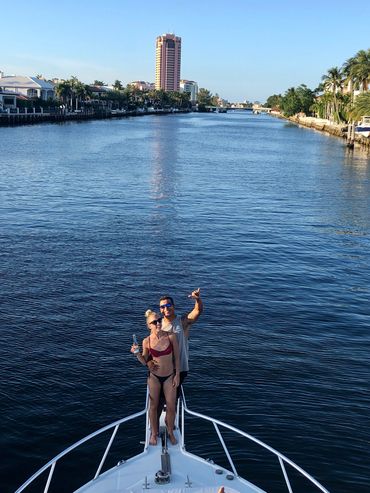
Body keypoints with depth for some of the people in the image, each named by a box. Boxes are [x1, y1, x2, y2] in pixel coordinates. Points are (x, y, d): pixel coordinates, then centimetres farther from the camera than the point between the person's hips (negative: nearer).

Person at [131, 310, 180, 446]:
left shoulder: (171, 337, -14)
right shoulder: (147, 341, -13)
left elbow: (177, 357, -3)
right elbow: (144, 362, -1)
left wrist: (177, 375, -3)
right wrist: (137, 354, -20)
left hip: (169, 376, 0)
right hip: (154, 376, 0)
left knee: (171, 407, 6)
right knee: (154, 406, 13)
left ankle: (170, 432, 31)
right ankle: (154, 433, 34)